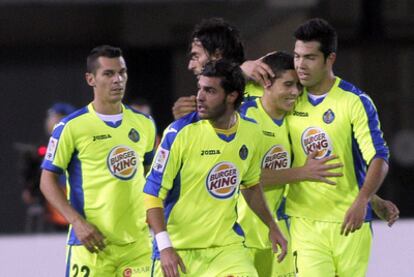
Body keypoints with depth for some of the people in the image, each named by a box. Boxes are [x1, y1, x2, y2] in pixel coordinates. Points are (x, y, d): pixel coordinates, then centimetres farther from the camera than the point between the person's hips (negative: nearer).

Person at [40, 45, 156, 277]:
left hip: (138, 243, 4)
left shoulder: (143, 124, 11)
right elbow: (48, 181, -2)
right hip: (93, 242, -4)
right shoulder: (71, 127, -3)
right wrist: (77, 222, -14)